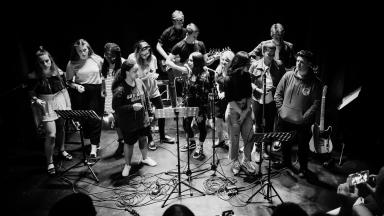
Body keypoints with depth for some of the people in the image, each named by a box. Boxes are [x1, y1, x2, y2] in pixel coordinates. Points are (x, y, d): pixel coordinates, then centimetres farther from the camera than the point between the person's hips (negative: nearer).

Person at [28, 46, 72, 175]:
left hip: (60, 103, 3)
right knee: (51, 135, -8)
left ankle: (62, 151, 43)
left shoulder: (58, 73, -4)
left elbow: (64, 90, 4)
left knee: (61, 128, 18)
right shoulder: (34, 76, -10)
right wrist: (36, 99, -21)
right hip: (45, 106, -3)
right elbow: (32, 93, 0)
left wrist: (69, 106, 1)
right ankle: (49, 162, 8)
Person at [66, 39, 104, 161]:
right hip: (80, 93, 2)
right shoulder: (72, 63, 1)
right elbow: (69, 81, 5)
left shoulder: (97, 59, 0)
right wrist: (76, 86, -14)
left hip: (95, 92, -1)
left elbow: (104, 76, 8)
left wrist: (103, 90, -1)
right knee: (83, 119, 8)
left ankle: (93, 149, -2)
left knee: (95, 119, -5)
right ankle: (94, 141, 32)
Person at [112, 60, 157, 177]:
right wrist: (132, 107, -26)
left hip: (142, 119, 5)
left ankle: (145, 158, 45)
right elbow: (116, 107, -19)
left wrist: (148, 111, 9)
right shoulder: (120, 89, -21)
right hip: (128, 122, -5)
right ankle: (127, 165, 31)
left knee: (143, 138, 21)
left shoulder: (139, 82, -4)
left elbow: (146, 98, 9)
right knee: (129, 143, 9)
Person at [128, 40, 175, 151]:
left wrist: (154, 75, -14)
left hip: (154, 90, 4)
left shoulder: (152, 58, -4)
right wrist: (146, 76, -27)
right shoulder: (132, 58, -17)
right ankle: (150, 140, 22)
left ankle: (162, 136, 29)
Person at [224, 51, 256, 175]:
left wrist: (246, 111, -5)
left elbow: (249, 95, 4)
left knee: (249, 137, 5)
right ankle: (235, 162, 25)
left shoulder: (246, 76, 1)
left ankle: (246, 161, 24)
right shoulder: (228, 80, -13)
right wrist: (241, 112, -12)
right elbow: (230, 100, -11)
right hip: (233, 111, -4)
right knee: (234, 139, 5)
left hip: (246, 110, 5)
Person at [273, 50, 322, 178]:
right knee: (285, 143, 21)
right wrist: (280, 108, -3)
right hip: (284, 119, 3)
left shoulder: (315, 83, -11)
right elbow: (278, 93, 5)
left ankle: (303, 168, 35)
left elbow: (316, 103, -8)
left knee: (303, 146, 12)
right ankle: (286, 161, 45)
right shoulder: (288, 76, -3)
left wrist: (305, 117, -15)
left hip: (302, 123, -3)